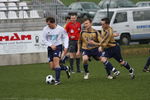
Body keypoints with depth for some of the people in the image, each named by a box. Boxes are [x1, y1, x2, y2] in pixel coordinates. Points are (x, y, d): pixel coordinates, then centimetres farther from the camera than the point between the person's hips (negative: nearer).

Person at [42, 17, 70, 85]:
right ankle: (65, 68, 28)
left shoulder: (60, 29, -8)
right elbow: (44, 39, 2)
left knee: (56, 61, -26)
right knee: (52, 67, 1)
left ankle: (57, 80, -25)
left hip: (58, 46, -4)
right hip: (50, 48, 4)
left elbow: (65, 37, 4)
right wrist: (51, 45, -13)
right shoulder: (45, 29, -4)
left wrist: (66, 47, -7)